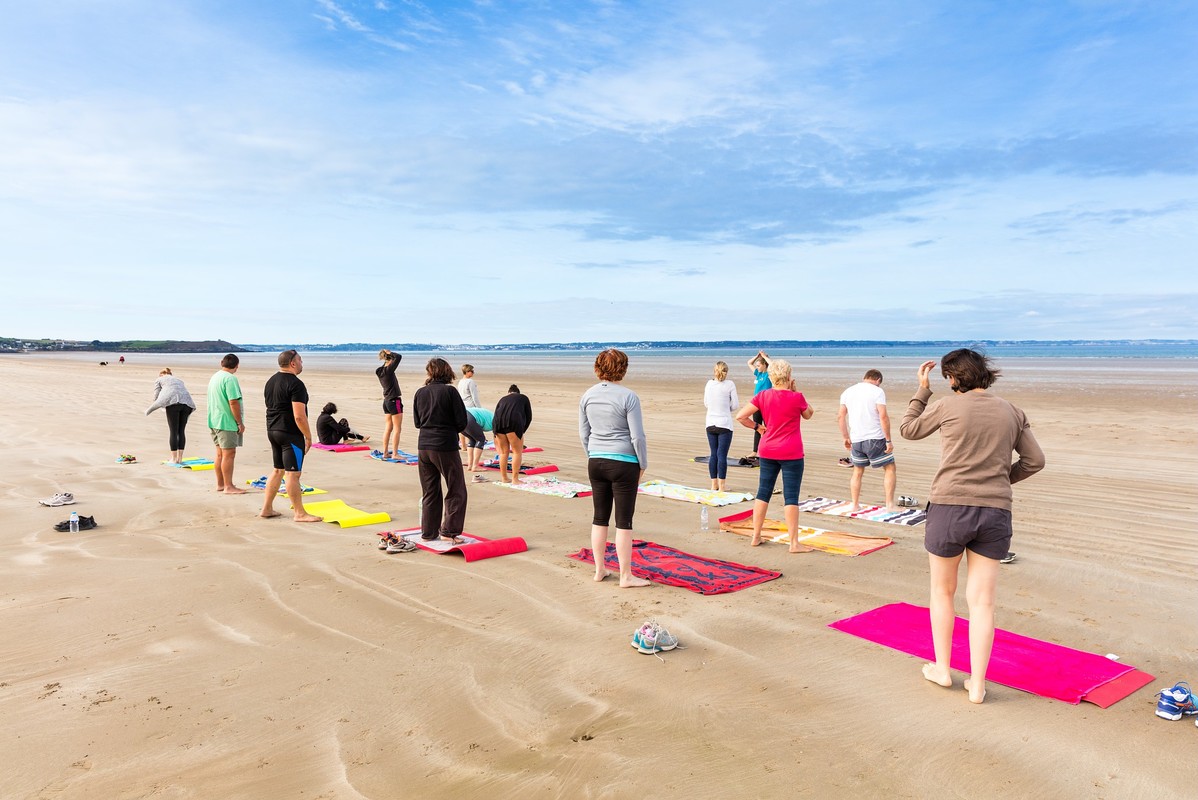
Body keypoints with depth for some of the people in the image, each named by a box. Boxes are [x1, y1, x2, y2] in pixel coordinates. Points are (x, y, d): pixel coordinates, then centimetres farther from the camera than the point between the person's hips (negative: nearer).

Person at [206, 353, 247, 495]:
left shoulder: (214, 377, 15)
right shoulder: (230, 378, -15)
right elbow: (233, 402, -21)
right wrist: (240, 423, -16)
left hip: (214, 421, 9)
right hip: (227, 422, -9)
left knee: (220, 454, 15)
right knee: (229, 454, -5)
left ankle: (220, 484, 23)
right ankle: (228, 486, -3)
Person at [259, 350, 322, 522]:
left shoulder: (270, 381, 13)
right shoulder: (295, 384, -17)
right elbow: (299, 416, -22)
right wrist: (308, 437, -13)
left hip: (272, 431, 9)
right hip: (291, 434, -9)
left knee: (278, 470, 17)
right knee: (293, 473, -4)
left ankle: (267, 509, 22)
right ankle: (299, 513, 2)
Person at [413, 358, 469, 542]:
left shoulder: (420, 393, 4)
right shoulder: (450, 391, -10)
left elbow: (417, 422, 12)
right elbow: (462, 422, -8)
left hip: (423, 446, 5)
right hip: (445, 447, -5)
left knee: (429, 492, 16)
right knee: (456, 490, 5)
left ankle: (428, 532, 21)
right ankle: (449, 530, 2)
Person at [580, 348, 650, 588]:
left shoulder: (587, 396, 4)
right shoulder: (628, 397, -13)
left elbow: (584, 434, 10)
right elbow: (638, 436, -12)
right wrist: (643, 465, 1)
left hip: (596, 462, 5)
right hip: (624, 463, -5)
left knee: (600, 518, 14)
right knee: (624, 521, 2)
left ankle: (599, 569, 24)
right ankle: (626, 576, 9)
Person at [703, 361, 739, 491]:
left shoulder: (709, 383, 3)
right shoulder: (729, 384, -7)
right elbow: (735, 405, -4)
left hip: (710, 424, 4)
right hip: (724, 424, -4)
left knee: (713, 454, 12)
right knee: (722, 455, -3)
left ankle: (714, 485, 18)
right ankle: (721, 487, -2)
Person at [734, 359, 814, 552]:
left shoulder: (762, 396, -2)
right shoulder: (796, 397, -11)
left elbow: (740, 416, -5)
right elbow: (808, 414, 10)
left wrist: (757, 427, 7)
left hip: (767, 451, 4)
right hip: (791, 454, -4)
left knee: (763, 493, 12)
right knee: (791, 497, -1)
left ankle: (756, 537, 19)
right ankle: (794, 543, 2)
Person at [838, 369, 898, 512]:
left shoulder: (847, 392, 9)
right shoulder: (877, 391, -7)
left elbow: (841, 417, 9)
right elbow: (883, 417, -15)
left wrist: (846, 437, 18)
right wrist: (888, 440, -11)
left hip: (856, 440, 5)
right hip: (875, 438, -5)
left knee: (857, 471, 18)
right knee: (890, 468, 8)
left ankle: (855, 505, 19)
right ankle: (890, 505, 4)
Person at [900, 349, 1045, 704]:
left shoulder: (947, 406, -4)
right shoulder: (1011, 413, 8)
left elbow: (908, 430, 11)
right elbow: (1035, 461, 10)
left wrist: (922, 389, 17)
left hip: (949, 508, -3)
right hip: (995, 514, 3)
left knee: (942, 591, 16)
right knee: (981, 601, 7)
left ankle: (942, 668, 24)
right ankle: (977, 685, 10)